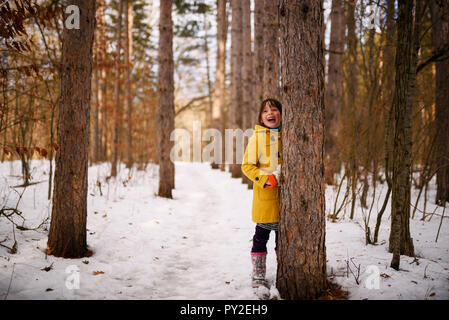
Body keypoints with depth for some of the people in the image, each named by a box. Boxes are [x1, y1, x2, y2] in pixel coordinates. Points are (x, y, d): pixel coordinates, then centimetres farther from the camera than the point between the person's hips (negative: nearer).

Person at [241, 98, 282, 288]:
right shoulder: (257, 137, -3)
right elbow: (247, 165, -5)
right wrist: (268, 179, -16)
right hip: (265, 195, -3)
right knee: (261, 235, 2)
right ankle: (258, 276, 13)